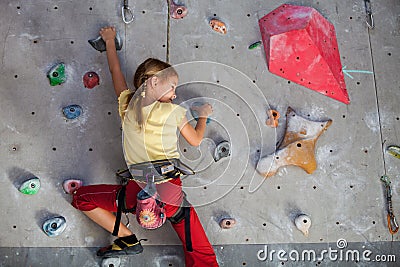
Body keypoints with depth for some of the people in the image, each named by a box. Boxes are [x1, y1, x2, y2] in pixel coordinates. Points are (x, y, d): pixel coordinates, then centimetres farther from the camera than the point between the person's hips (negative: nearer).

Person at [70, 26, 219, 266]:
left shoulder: (127, 104, 7)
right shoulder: (173, 111, 0)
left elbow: (115, 70, 24)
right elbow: (196, 140, 16)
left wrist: (110, 41, 41)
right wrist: (203, 115, 33)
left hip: (138, 192, 1)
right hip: (171, 191, 0)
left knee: (81, 196, 23)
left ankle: (127, 238, 15)